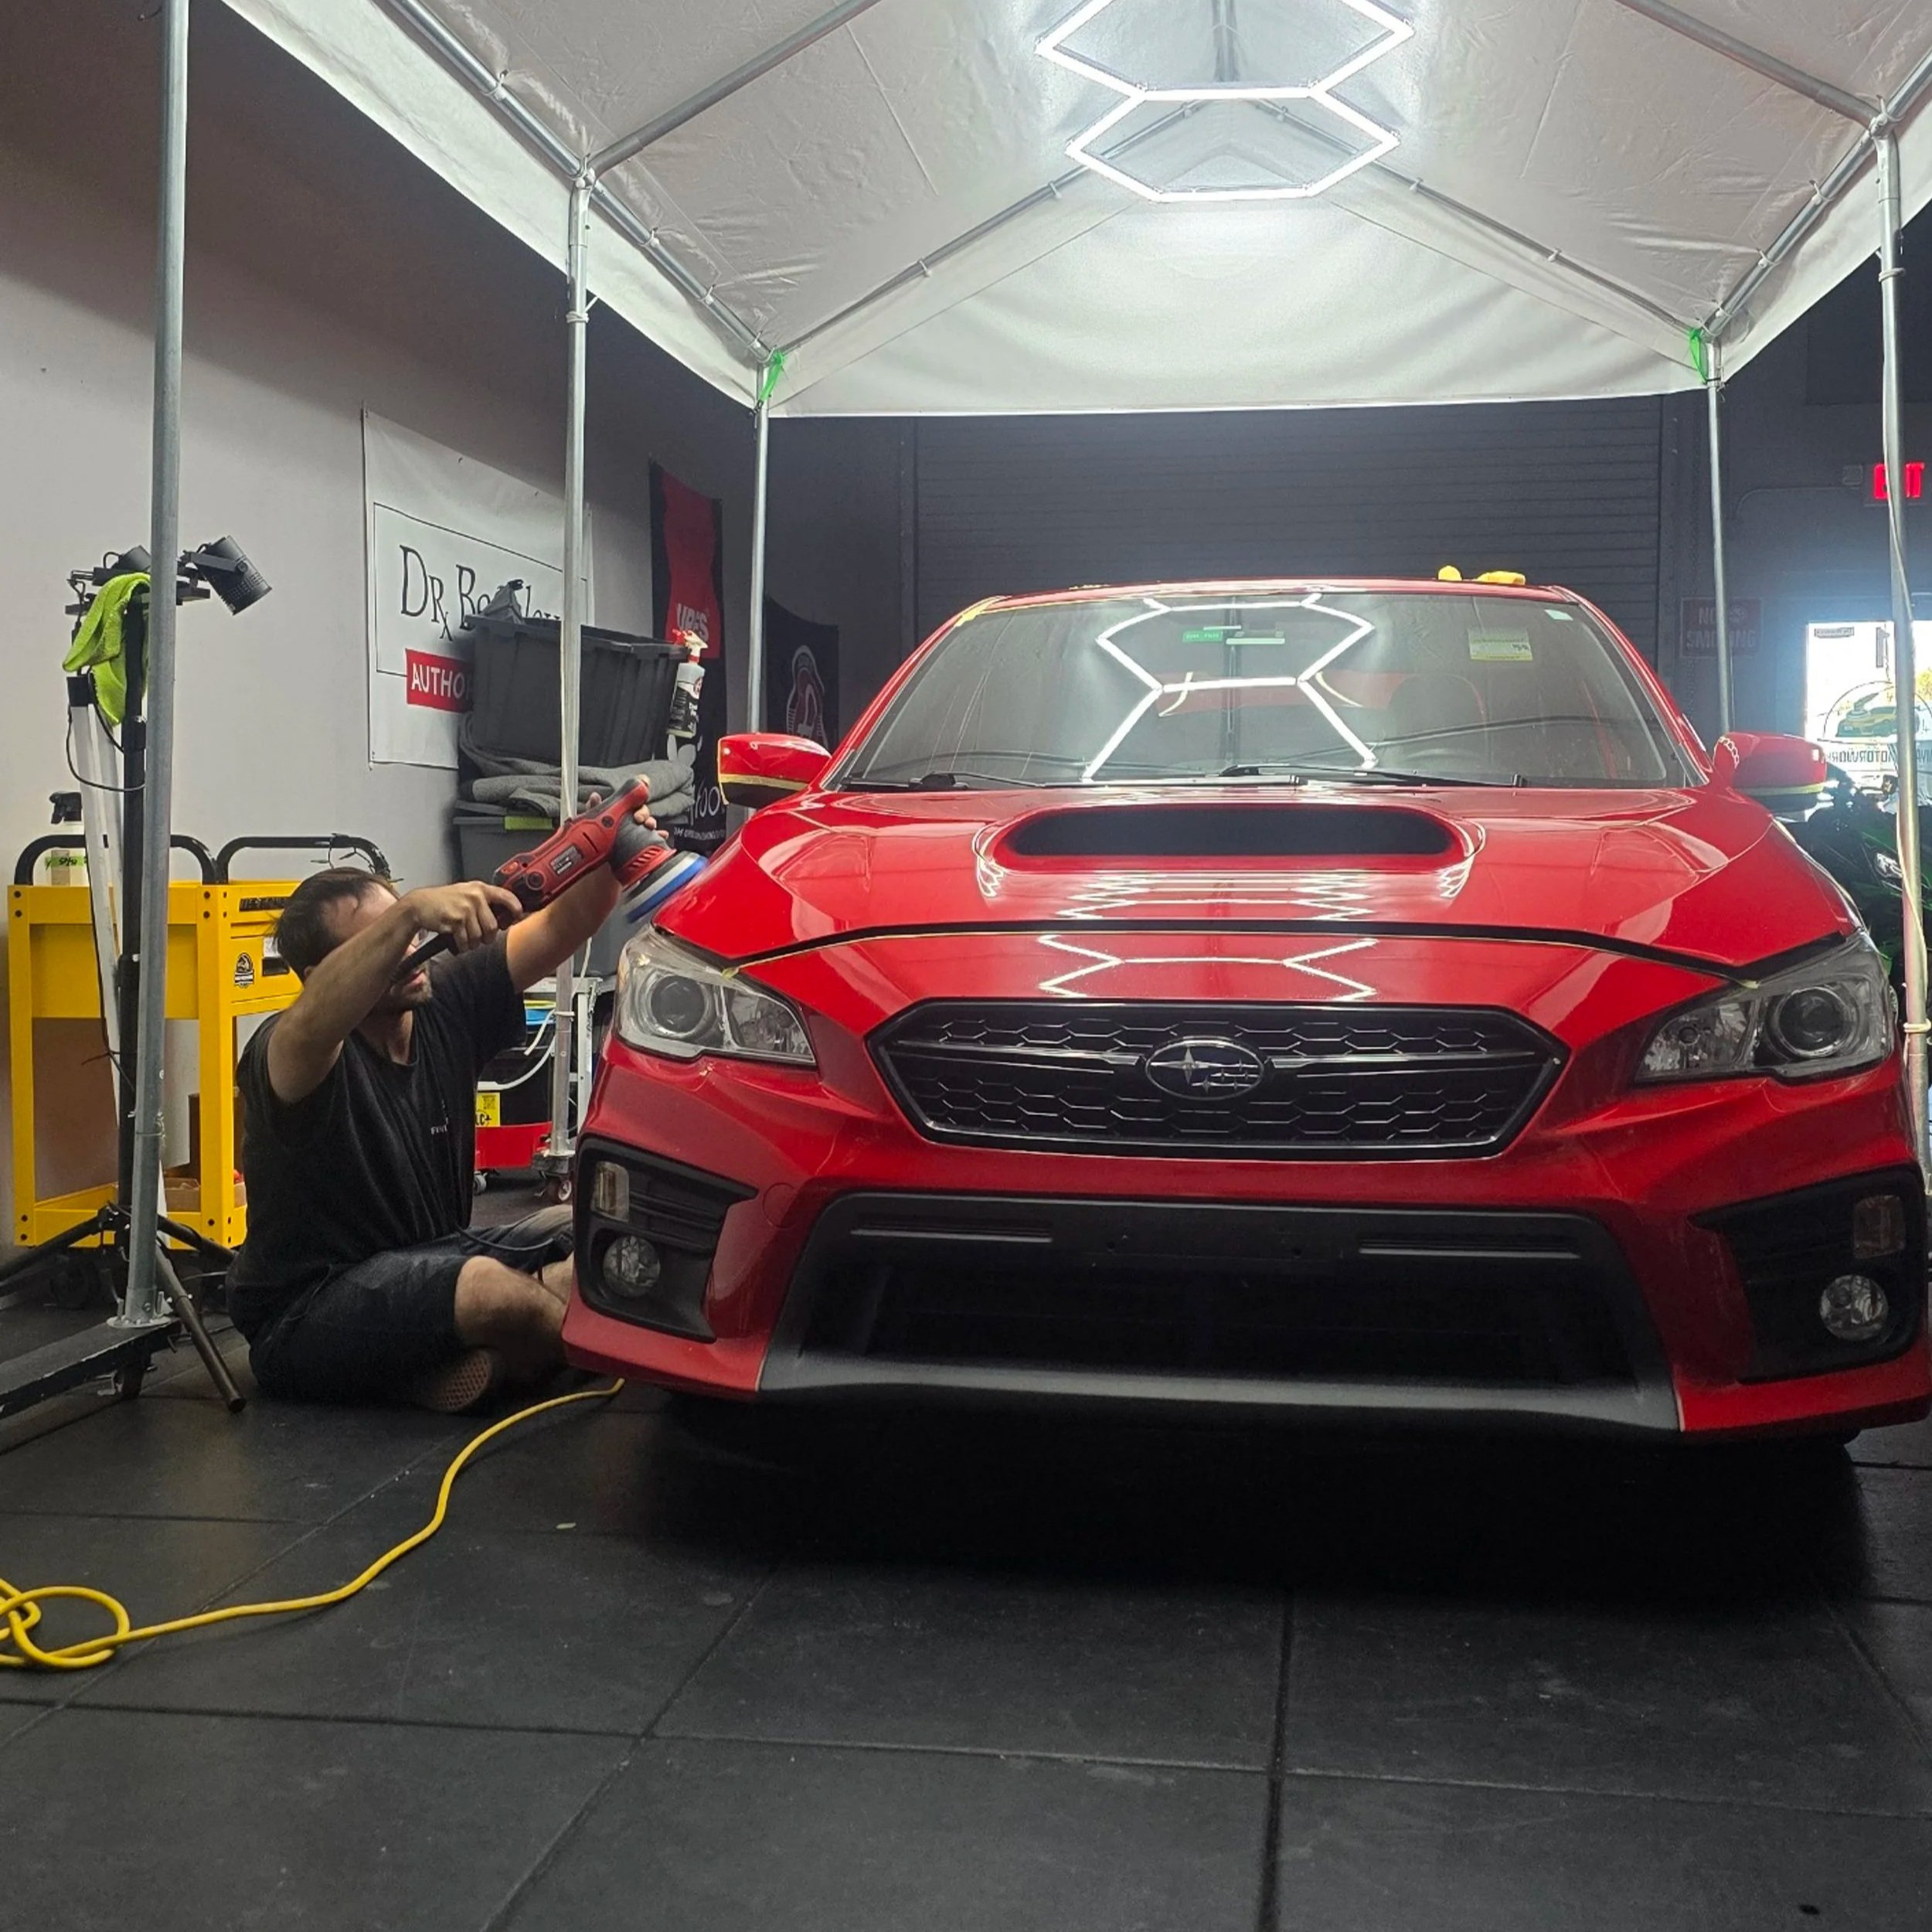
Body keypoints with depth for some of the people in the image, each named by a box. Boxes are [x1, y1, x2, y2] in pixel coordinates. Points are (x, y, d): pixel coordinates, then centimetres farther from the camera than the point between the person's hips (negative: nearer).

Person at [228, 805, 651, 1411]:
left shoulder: (446, 1002, -2)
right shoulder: (293, 1052, -19)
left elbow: (562, 928, -6)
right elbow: (316, 1022, -45)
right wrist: (411, 912, -58)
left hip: (427, 1265, 7)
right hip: (305, 1315, -7)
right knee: (489, 1290, -34)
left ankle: (437, 1371, -14)